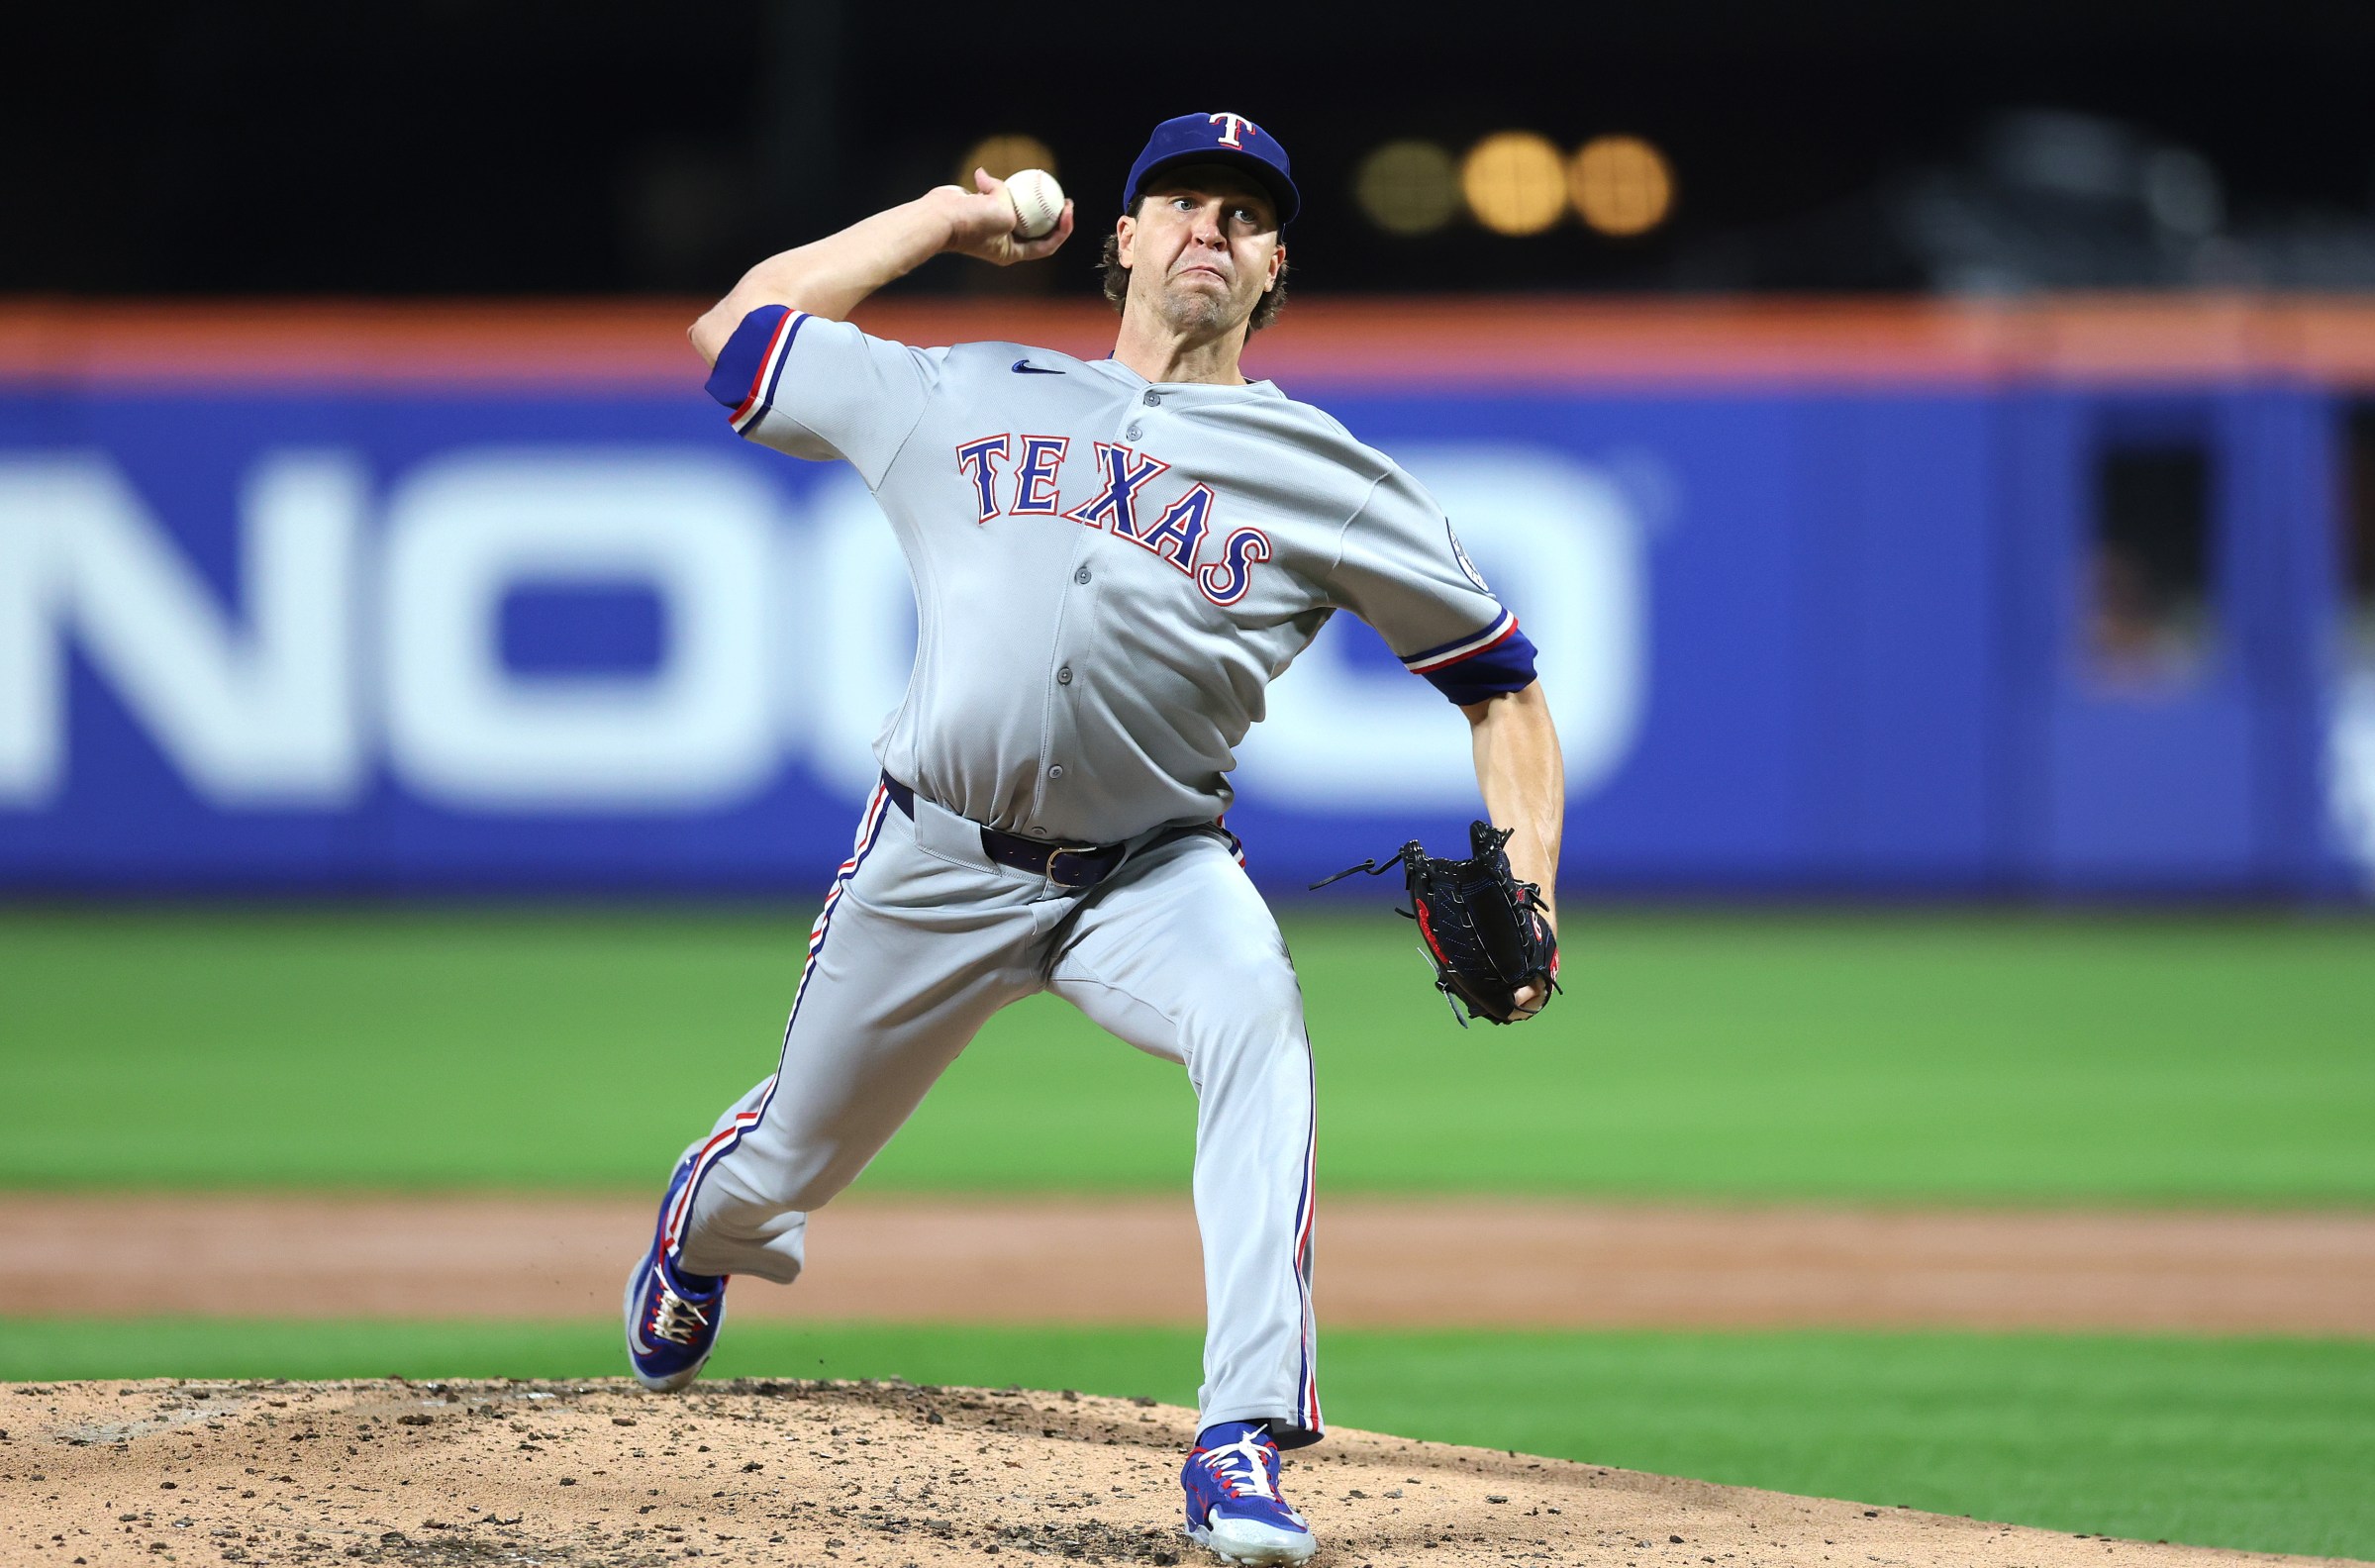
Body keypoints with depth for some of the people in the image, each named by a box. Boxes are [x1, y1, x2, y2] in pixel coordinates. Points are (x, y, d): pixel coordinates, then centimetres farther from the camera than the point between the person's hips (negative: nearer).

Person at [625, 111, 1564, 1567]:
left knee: (1255, 1013, -35)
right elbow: (731, 332, 14)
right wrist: (946, 219, 12)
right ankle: (703, 1226, 56)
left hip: (1155, 871, -2)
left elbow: (1503, 683, 4)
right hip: (934, 860, 2)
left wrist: (1521, 896, -11)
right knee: (790, 1167, 14)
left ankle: (1244, 1447, -40)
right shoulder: (963, 397, 7)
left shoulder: (1332, 478, 1)